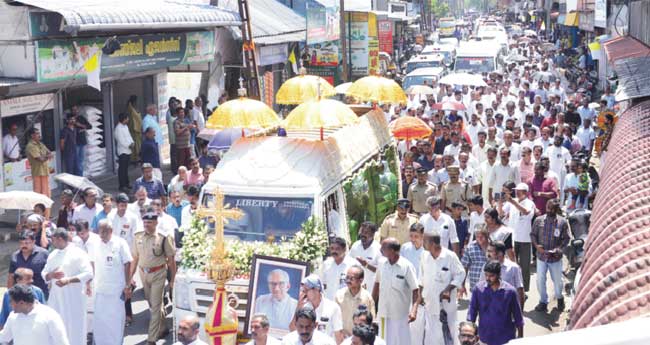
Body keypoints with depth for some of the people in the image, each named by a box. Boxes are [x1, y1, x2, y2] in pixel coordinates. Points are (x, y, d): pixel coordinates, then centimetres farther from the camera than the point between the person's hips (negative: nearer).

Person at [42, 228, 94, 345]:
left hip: (73, 298, -6)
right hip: (56, 297, 6)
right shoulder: (53, 255, 11)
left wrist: (68, 280, -23)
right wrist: (51, 275, -7)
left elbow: (88, 274, -15)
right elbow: (44, 274, 16)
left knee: (75, 328, -2)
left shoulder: (78, 254, -9)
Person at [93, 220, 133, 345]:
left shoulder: (120, 243, -9)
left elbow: (127, 264, -6)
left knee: (116, 319, 5)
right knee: (99, 318, 10)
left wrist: (127, 286, -7)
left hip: (117, 289, -3)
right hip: (100, 289, 3)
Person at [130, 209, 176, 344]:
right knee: (152, 304, 19)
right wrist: (130, 276, 8)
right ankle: (162, 329, 40)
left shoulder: (163, 239, -13)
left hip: (158, 274, -5)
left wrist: (173, 279, -5)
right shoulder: (138, 237, 1)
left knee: (155, 306, -5)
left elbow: (171, 260, -7)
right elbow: (135, 258, 8)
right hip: (144, 274, 5)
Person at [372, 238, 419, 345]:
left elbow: (415, 290, -13)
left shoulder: (406, 266, -14)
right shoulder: (382, 264, 0)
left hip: (401, 313, -4)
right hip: (384, 312, 5)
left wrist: (414, 310, -23)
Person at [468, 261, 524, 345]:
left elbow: (517, 316, 0)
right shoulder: (478, 289, -6)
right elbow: (472, 311, -1)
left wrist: (520, 336, 5)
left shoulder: (509, 291, -9)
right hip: (485, 338, 1)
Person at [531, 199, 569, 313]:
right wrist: (536, 245, -14)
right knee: (540, 280, 4)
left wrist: (559, 249, -19)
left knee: (557, 280, 10)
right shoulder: (538, 220, -2)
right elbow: (533, 234, 3)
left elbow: (566, 238, -4)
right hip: (541, 256, 1)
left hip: (555, 257, -1)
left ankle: (559, 298, 39)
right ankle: (543, 301, 23)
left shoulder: (562, 222, -6)